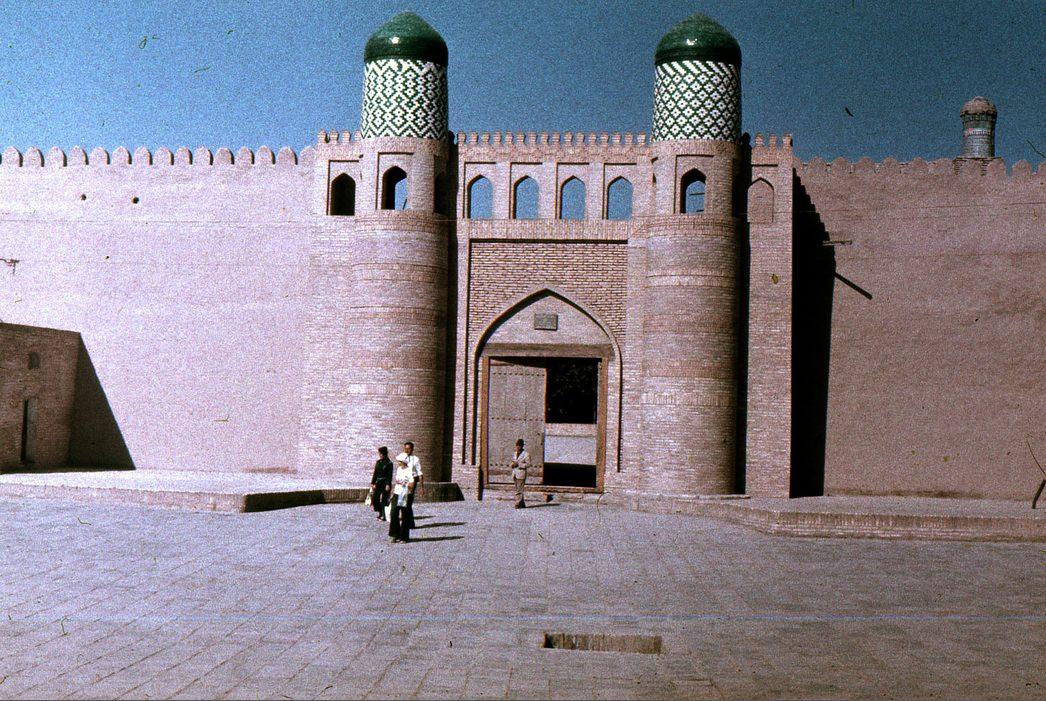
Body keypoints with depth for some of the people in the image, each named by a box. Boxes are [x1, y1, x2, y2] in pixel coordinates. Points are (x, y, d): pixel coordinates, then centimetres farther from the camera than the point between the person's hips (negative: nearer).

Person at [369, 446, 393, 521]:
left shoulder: (389, 463, -7)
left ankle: (384, 516, 3)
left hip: (385, 483, -6)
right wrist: (372, 483, 12)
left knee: (384, 499, -4)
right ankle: (380, 513, 18)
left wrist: (388, 484, -18)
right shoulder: (378, 462, 11)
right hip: (378, 483, 6)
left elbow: (390, 475, -11)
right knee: (375, 498, 2)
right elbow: (375, 473, 15)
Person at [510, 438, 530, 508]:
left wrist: (518, 464, -17)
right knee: (518, 489, 9)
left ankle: (518, 504, -12)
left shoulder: (526, 454, -6)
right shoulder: (514, 454, 14)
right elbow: (511, 463, 19)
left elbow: (528, 464, -11)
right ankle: (522, 504, 16)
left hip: (521, 473, -7)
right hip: (514, 473, 7)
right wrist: (512, 464, -5)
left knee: (519, 489, -11)